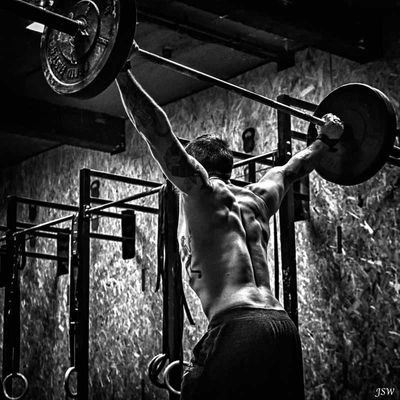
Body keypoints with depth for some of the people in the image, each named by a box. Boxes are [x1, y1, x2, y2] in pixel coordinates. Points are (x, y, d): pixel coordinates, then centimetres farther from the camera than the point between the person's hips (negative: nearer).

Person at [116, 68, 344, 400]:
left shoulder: (201, 189, 5)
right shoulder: (258, 197, 23)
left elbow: (158, 132, -4)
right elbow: (292, 169, 40)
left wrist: (123, 73, -3)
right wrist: (326, 139, 55)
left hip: (237, 326, -8)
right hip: (283, 326, 8)